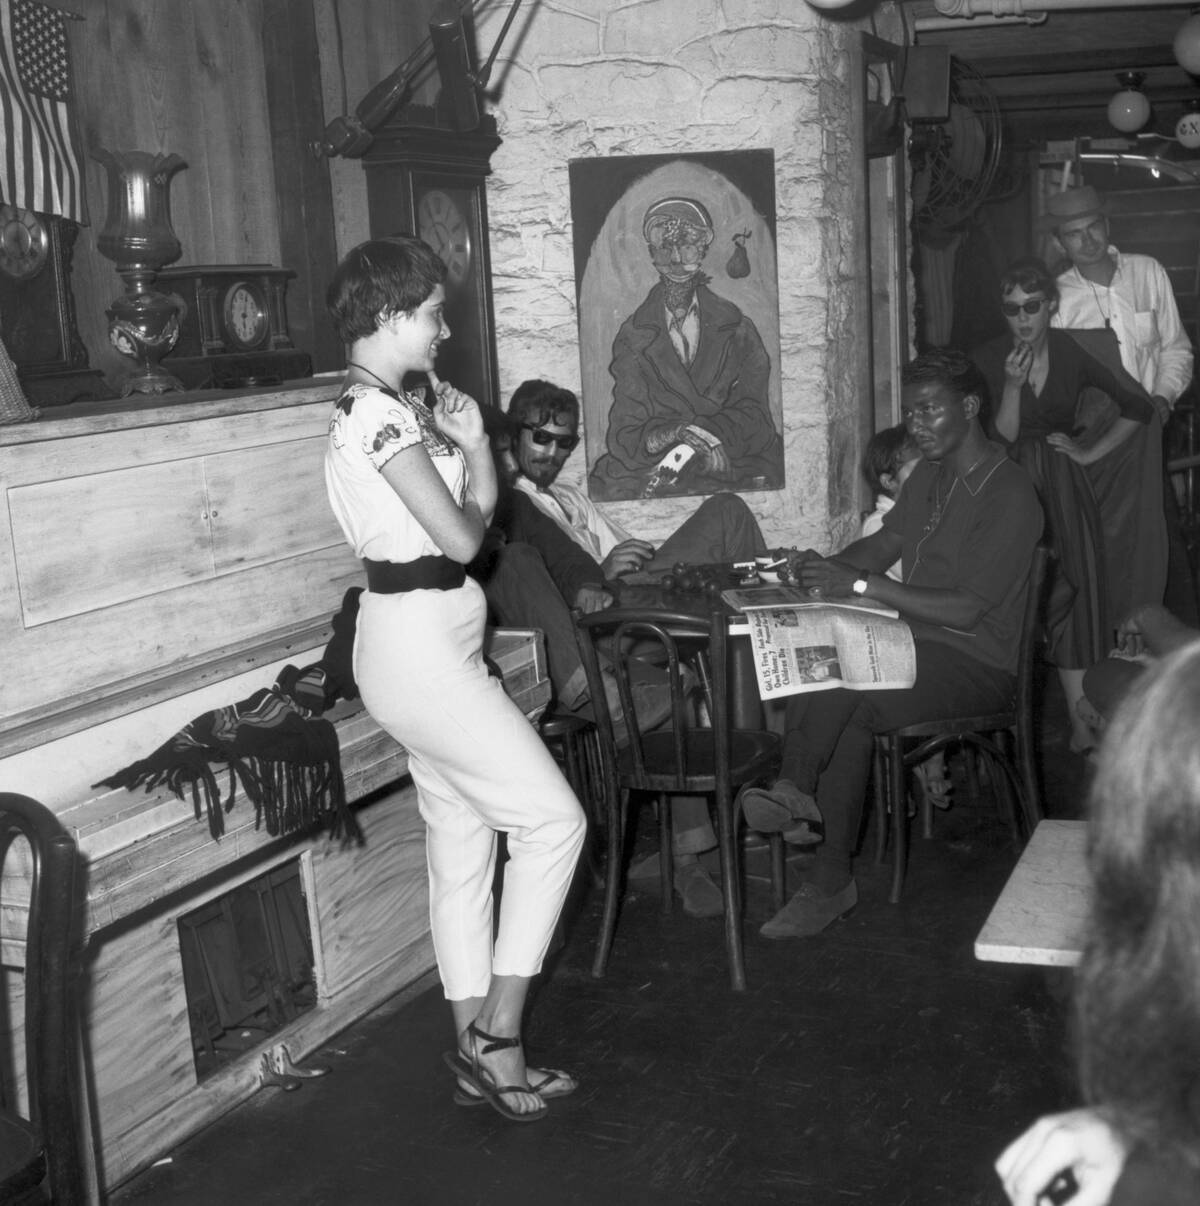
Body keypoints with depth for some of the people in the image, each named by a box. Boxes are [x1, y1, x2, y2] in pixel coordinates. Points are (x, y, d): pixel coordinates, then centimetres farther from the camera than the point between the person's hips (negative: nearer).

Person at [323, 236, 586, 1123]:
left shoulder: (400, 405, 14)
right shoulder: (378, 414, -17)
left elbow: (483, 504, 17)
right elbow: (463, 538, -19)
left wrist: (473, 444, 2)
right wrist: (470, 489, 1)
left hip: (435, 644, 10)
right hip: (417, 643, -10)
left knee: (464, 841, 12)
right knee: (553, 819, -6)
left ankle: (479, 1052, 20)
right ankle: (498, 1031, 2)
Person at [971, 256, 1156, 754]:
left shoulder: (1074, 353, 2)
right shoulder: (987, 359, -1)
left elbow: (1139, 407, 9)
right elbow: (1001, 438, -6)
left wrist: (1090, 452, 4)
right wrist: (1013, 385, -19)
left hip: (1063, 485, 1)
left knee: (1074, 584, -14)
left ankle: (1082, 722, -12)